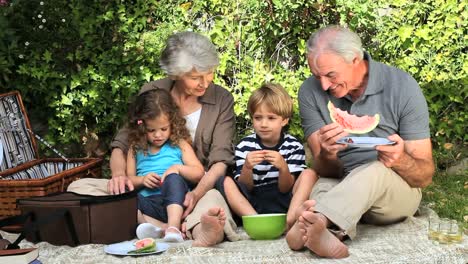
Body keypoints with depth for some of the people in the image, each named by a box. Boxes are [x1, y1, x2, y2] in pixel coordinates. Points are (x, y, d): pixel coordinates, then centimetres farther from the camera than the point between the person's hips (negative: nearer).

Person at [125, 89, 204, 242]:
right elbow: (128, 178, 16)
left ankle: (174, 227, -45)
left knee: (173, 179, -33)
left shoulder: (180, 145, 13)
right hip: (147, 204, 2)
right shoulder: (136, 148, 18)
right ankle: (164, 227, -42)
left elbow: (199, 173, 8)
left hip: (173, 202, -1)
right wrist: (142, 180, -6)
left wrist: (178, 168, -11)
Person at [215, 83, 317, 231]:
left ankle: (290, 220, -39)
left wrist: (283, 168, -27)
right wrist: (247, 168, -24)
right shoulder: (244, 146, 1)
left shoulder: (293, 146, 0)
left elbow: (286, 189, -5)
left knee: (309, 174, -19)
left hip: (281, 203, 0)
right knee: (225, 181, -21)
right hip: (251, 205, 1)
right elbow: (245, 188, -2)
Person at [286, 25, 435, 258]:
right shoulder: (310, 92, -7)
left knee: (377, 170, -37)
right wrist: (326, 156, -35)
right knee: (323, 187, -34)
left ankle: (313, 222, -61)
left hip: (398, 191, -2)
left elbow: (425, 175, -10)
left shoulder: (402, 87, -12)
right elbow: (326, 171, -10)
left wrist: (401, 160, -33)